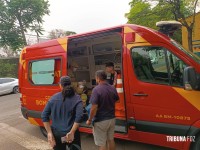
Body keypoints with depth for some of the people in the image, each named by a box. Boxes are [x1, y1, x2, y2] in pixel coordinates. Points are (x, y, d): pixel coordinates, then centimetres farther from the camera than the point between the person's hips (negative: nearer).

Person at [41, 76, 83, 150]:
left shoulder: (53, 98, 0)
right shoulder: (76, 98, -8)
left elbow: (44, 116, -3)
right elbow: (79, 116, -22)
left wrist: (49, 133, -5)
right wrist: (72, 132, -17)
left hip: (56, 134, 3)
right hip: (71, 134, -2)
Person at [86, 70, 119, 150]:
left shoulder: (96, 89, -22)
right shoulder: (113, 88, 0)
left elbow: (94, 107, -24)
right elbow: (116, 101, 12)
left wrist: (89, 120, -11)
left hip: (100, 121, -6)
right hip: (111, 118, 7)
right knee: (111, 140, 23)